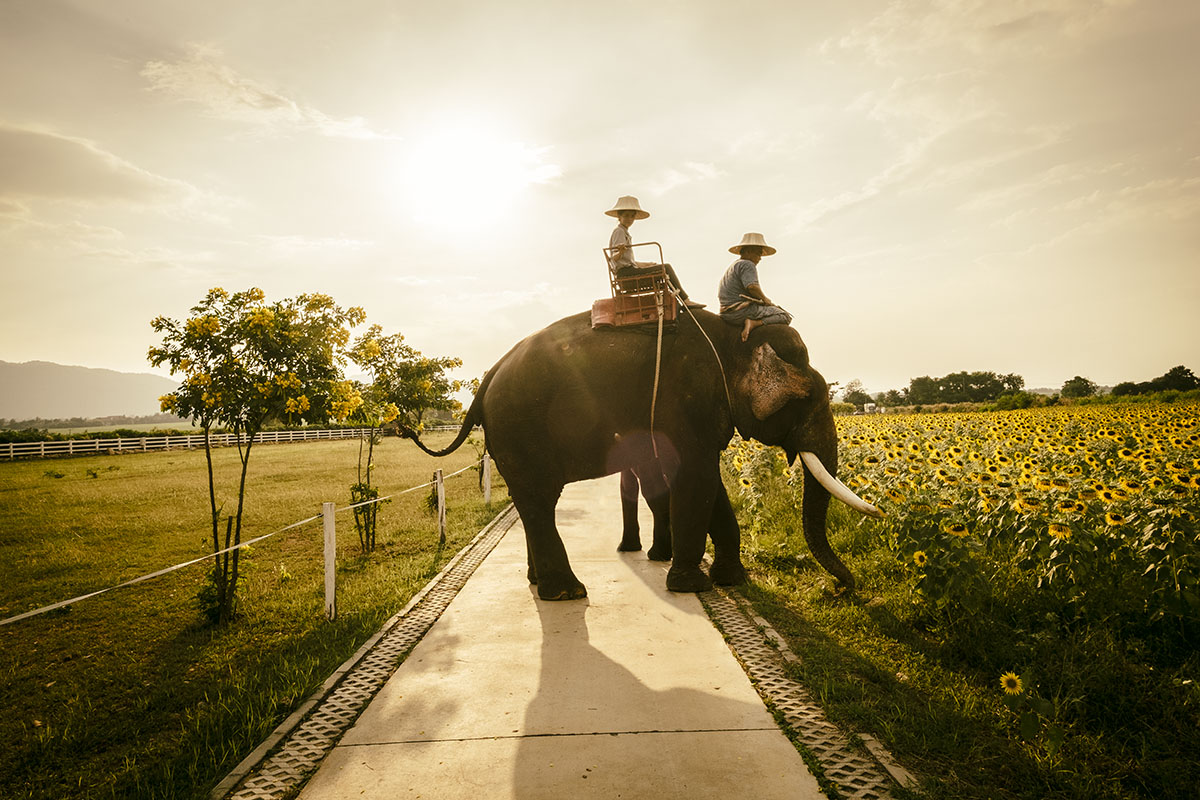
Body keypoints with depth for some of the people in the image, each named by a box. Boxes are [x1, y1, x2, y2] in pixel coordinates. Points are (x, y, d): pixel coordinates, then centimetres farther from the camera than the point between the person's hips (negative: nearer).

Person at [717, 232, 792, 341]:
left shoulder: (733, 266, 23)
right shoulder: (747, 264, -7)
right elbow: (752, 286, -23)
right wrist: (764, 299, -6)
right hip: (741, 311, -10)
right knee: (785, 316, -10)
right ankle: (754, 323, -22)